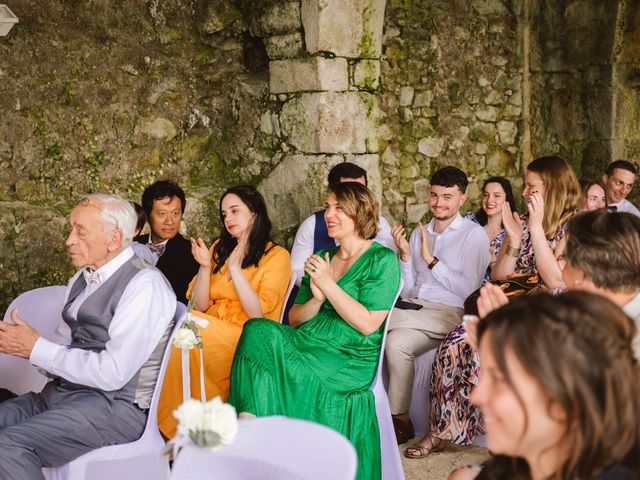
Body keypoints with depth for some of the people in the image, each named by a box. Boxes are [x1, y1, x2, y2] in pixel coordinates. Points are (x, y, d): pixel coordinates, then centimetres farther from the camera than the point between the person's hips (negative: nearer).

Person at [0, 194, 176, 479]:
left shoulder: (144, 285, -13)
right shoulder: (82, 279, 14)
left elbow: (112, 373, -19)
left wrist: (36, 348, -14)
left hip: (116, 406, -8)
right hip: (62, 391, 8)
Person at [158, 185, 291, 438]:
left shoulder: (277, 256, 2)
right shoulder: (220, 249, 18)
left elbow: (257, 313, -9)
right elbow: (199, 305, 10)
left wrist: (234, 268, -12)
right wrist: (205, 266, -5)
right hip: (209, 330, 5)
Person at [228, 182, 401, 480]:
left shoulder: (382, 260, 0)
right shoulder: (321, 258, 19)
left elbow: (368, 324, -11)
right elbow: (294, 318, 16)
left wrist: (328, 285, -12)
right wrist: (317, 299, -5)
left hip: (349, 361, -6)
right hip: (307, 345, 6)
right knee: (258, 330, -25)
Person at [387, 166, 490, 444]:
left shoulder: (474, 235, 2)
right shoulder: (419, 233, 19)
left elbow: (468, 290, -9)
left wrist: (431, 259, -10)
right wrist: (405, 254, 1)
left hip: (448, 314, -5)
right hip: (413, 308, 5)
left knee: (396, 342, -30)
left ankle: (400, 420, -14)